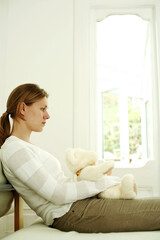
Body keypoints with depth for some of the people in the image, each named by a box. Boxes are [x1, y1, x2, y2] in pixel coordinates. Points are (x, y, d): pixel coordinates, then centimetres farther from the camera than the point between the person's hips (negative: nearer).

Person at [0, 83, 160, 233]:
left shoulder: (25, 146, 18)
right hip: (71, 214, -9)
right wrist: (102, 183, -9)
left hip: (78, 205, 9)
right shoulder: (13, 150, -12)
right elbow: (57, 194, -17)